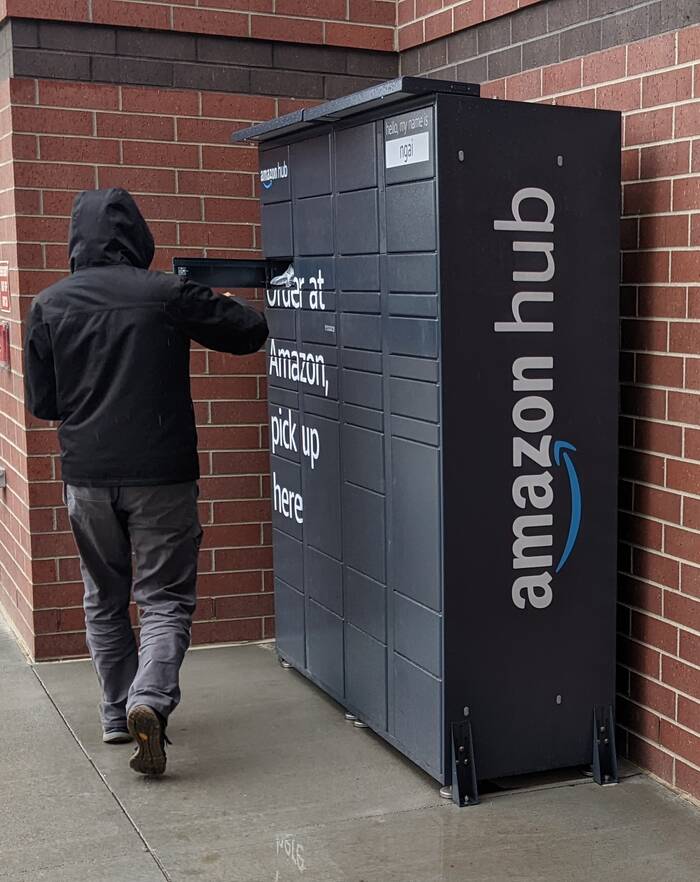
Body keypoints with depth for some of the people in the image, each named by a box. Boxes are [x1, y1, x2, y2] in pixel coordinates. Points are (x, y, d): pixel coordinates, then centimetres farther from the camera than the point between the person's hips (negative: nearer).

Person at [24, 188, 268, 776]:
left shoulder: (49, 305, 0)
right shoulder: (168, 294, -8)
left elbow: (41, 403, 5)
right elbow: (251, 331, 2)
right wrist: (212, 301, 21)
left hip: (87, 477, 3)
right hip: (161, 475, -3)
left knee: (104, 601, 18)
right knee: (166, 599, 4)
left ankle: (118, 715, 23)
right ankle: (150, 700, -17)